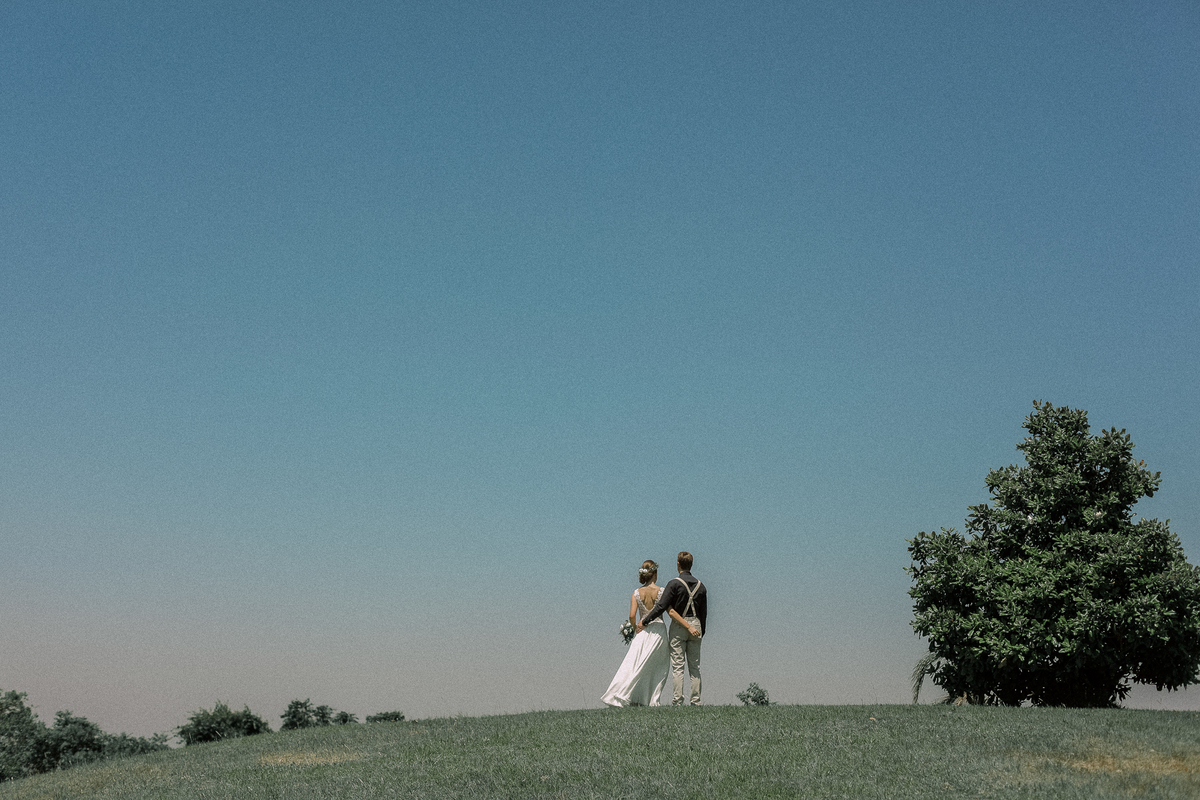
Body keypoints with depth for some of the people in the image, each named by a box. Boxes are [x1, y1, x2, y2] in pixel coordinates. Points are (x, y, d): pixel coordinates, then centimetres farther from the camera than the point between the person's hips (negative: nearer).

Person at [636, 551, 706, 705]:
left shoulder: (674, 583, -8)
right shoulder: (700, 586, 10)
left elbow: (661, 606, -14)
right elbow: (704, 612, 13)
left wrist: (644, 621, -7)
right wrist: (701, 632, 22)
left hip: (678, 625, -5)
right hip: (695, 625, 5)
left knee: (677, 667, -4)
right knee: (695, 667, 8)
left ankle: (677, 702, -7)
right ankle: (696, 702, 7)